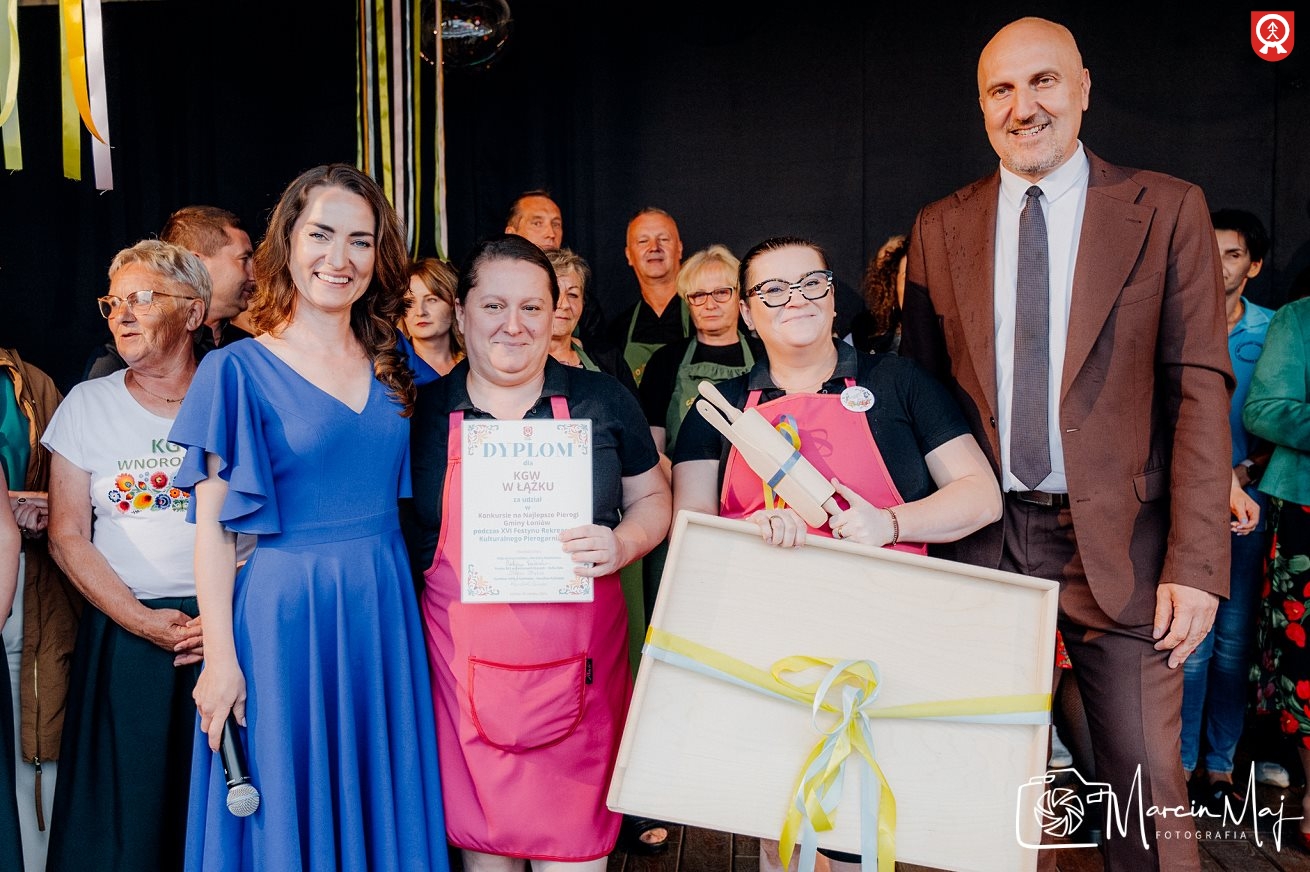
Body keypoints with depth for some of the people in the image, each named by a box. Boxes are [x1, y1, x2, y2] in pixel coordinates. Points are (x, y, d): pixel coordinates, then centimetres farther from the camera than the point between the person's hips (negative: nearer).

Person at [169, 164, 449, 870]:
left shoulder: (393, 368, 7)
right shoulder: (238, 370, -5)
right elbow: (211, 525, -6)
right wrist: (221, 658, -10)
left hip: (384, 609, 4)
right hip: (282, 614, -4)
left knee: (379, 800, 14)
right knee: (286, 811, 8)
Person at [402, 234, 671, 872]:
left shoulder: (602, 401, 1)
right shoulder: (422, 412, 1)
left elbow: (652, 498, 9)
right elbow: (403, 535, 11)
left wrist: (622, 544, -11)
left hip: (578, 661, 0)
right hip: (466, 668, 1)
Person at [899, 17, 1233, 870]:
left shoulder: (1168, 210, 0)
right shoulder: (939, 228, 7)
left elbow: (1199, 390, -3)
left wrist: (1197, 564, -10)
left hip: (1117, 543, -2)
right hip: (979, 540, 2)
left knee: (1149, 784, 5)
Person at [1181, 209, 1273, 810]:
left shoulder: (1273, 329, 10)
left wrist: (1253, 466, -5)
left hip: (1250, 499, 3)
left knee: (1236, 640, 5)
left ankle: (1220, 767, 17)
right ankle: (1179, 766, 8)